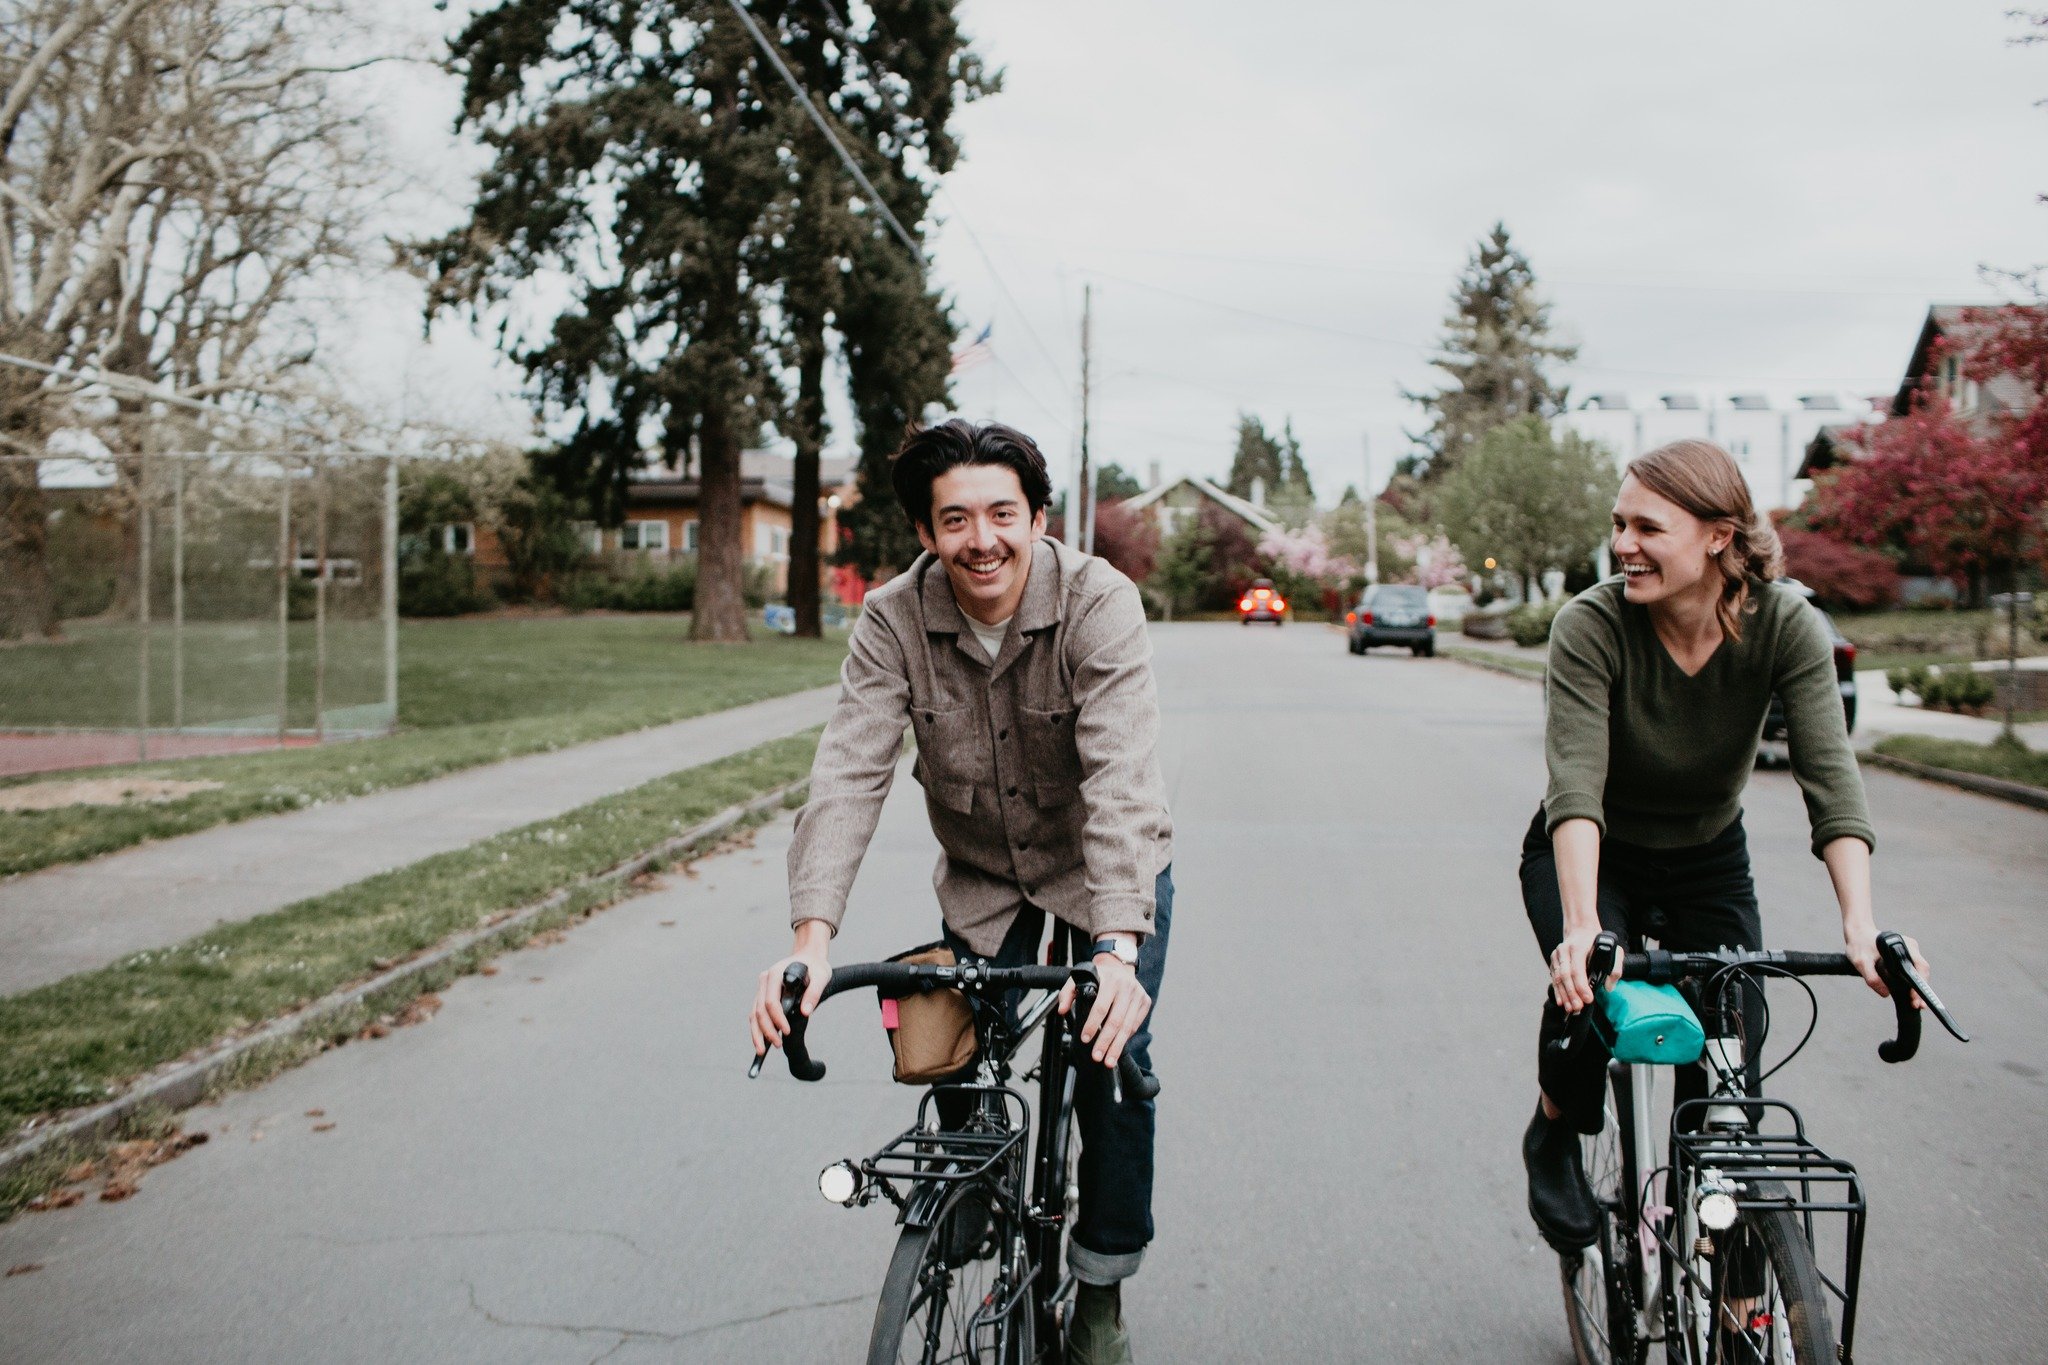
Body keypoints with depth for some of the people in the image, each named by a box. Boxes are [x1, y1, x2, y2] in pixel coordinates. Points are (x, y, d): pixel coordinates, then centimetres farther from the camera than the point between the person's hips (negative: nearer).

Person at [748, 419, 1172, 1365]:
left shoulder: (1100, 604, -27)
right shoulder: (893, 621, -20)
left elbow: (1119, 778, -38)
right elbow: (849, 773, -29)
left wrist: (1117, 948, -50)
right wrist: (812, 935, -43)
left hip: (1106, 868, -2)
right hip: (981, 878, 2)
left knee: (1110, 1057, -11)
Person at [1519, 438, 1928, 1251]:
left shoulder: (1787, 626, -21)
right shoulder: (1590, 626, -28)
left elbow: (1831, 779, -30)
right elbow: (1574, 786, -38)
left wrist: (1860, 925, -44)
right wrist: (1579, 928, -52)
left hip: (1707, 862, 2)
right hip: (1592, 856, -2)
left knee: (1728, 1077, -8)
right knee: (1587, 988, -30)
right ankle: (1555, 1138, 2)